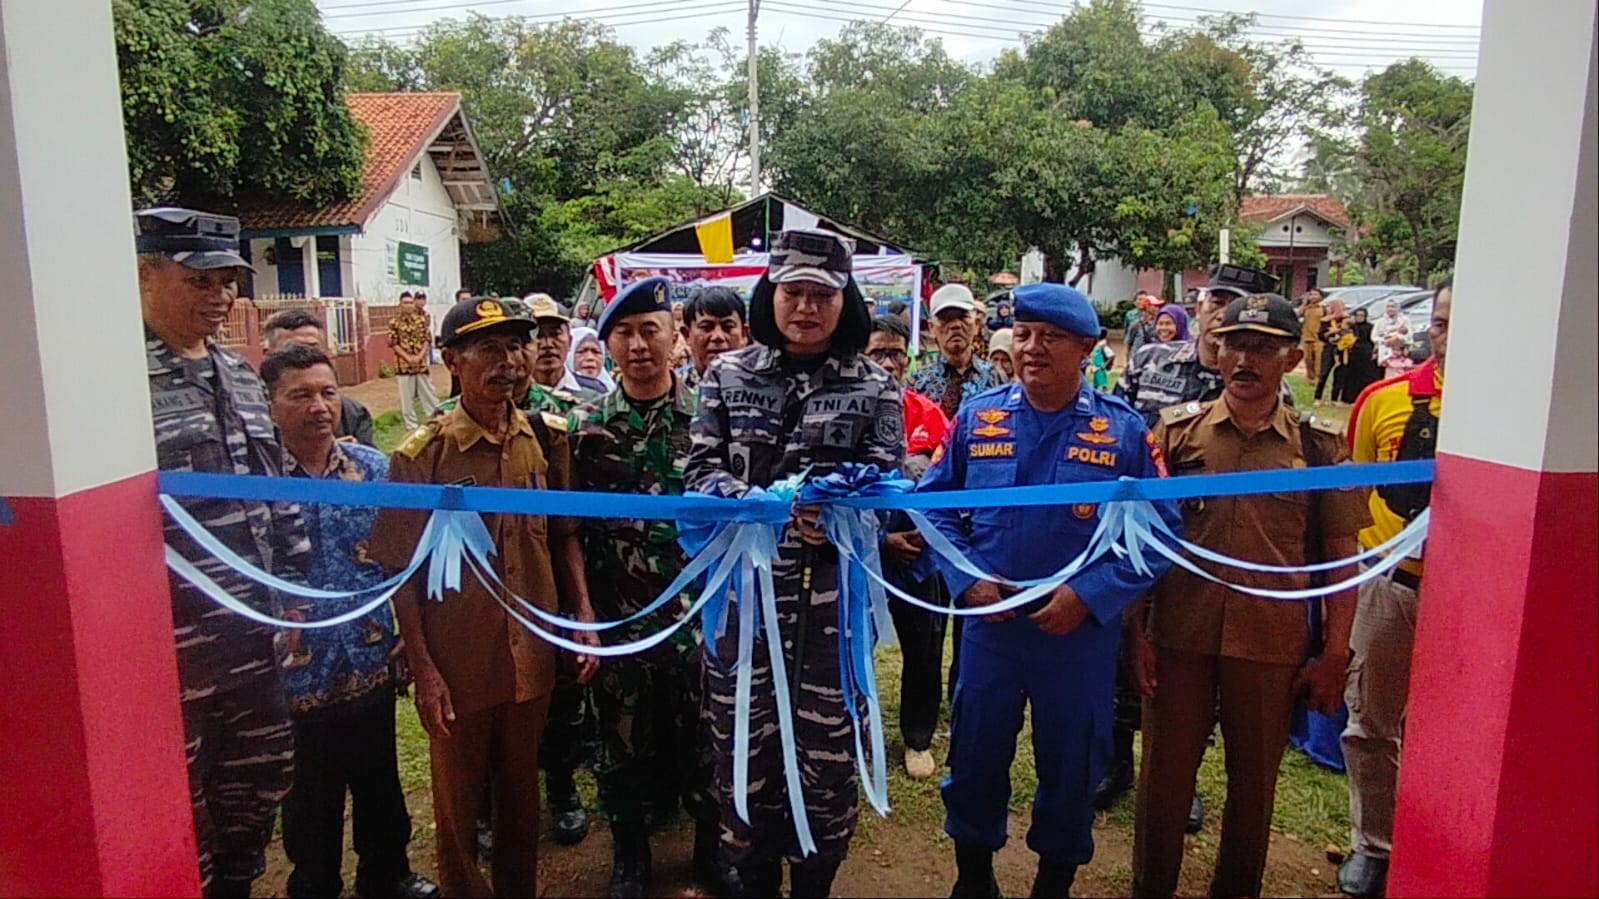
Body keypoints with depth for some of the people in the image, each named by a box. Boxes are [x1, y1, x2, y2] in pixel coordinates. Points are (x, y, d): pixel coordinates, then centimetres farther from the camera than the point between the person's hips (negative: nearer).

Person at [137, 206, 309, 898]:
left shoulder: (240, 377, 11)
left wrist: (293, 588, 16)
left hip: (251, 627, 7)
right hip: (167, 637, -7)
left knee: (260, 774, 20)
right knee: (178, 800, 9)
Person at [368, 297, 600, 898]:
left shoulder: (548, 437, -2)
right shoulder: (421, 455, -12)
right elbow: (402, 572, -9)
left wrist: (583, 614, -2)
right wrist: (423, 669, -11)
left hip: (531, 655, 3)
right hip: (458, 665, -3)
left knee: (521, 791, 21)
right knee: (459, 802, 16)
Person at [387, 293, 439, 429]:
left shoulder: (421, 320, 4)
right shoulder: (394, 323, -3)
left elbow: (427, 340, 2)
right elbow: (394, 343, -4)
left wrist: (419, 357, -11)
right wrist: (408, 358, -14)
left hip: (421, 364, 2)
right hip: (403, 365, -2)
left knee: (428, 392, 8)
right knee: (407, 396, 3)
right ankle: (411, 425, 11)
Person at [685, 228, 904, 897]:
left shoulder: (874, 388, 5)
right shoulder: (728, 375, 7)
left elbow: (887, 483, -3)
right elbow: (700, 472, 2)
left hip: (834, 594, 0)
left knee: (827, 744, 7)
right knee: (743, 742, 10)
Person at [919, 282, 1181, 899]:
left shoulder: (1125, 430, -5)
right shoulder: (977, 417, -1)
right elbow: (936, 505, 4)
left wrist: (1090, 595, -15)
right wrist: (966, 580, -9)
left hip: (1082, 633, -1)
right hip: (988, 623, 1)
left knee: (1070, 768, 15)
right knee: (975, 758, 15)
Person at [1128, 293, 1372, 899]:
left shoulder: (1319, 446, 1)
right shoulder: (1178, 430, 1)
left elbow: (1341, 556, 4)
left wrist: (1334, 652, 1)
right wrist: (1136, 630, -2)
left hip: (1274, 644, 0)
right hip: (1179, 635, 0)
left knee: (1254, 781, 14)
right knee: (1164, 773, 10)